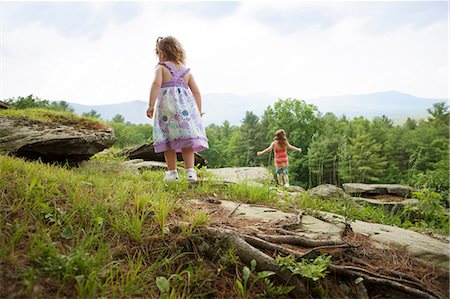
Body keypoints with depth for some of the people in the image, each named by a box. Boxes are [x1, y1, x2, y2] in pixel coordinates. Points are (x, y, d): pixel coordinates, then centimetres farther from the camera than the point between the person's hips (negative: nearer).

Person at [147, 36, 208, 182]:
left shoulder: (161, 67, 5)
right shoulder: (186, 71, 18)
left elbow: (156, 84, -12)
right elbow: (196, 92, 13)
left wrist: (151, 105, -16)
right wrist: (199, 112, 17)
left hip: (167, 105, -3)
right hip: (186, 107, 3)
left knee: (167, 141, 5)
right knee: (187, 139, 3)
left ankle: (172, 172, 8)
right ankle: (190, 171, -2)